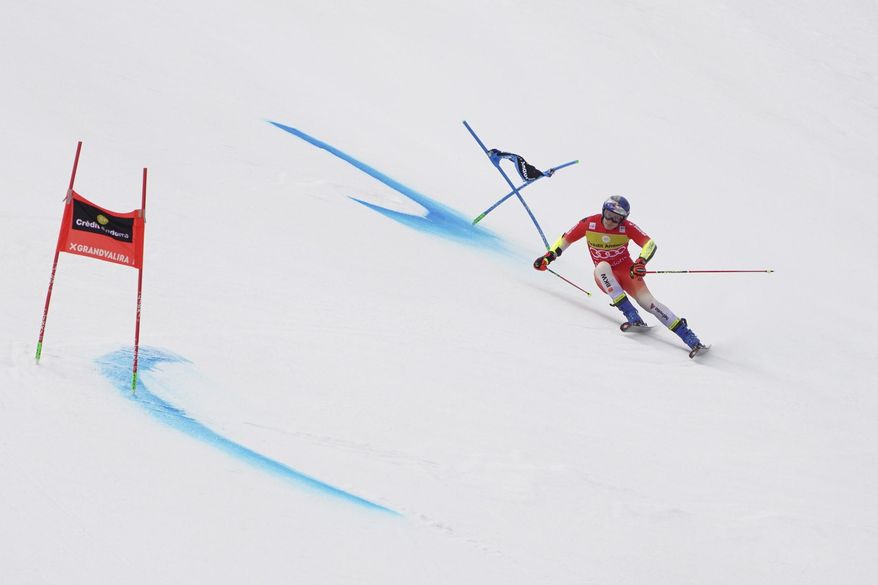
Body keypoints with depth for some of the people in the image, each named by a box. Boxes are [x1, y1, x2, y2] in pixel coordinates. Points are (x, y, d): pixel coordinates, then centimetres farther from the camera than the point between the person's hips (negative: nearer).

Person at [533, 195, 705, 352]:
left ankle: (689, 337, -26)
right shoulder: (589, 223, -9)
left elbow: (650, 244, -20)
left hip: (627, 272, -1)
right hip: (605, 278, 1)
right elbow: (566, 239, 4)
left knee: (646, 300, -24)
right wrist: (548, 257, -6)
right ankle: (632, 316, -39)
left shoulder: (627, 227, -13)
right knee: (602, 266, -34)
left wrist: (641, 262, -38)